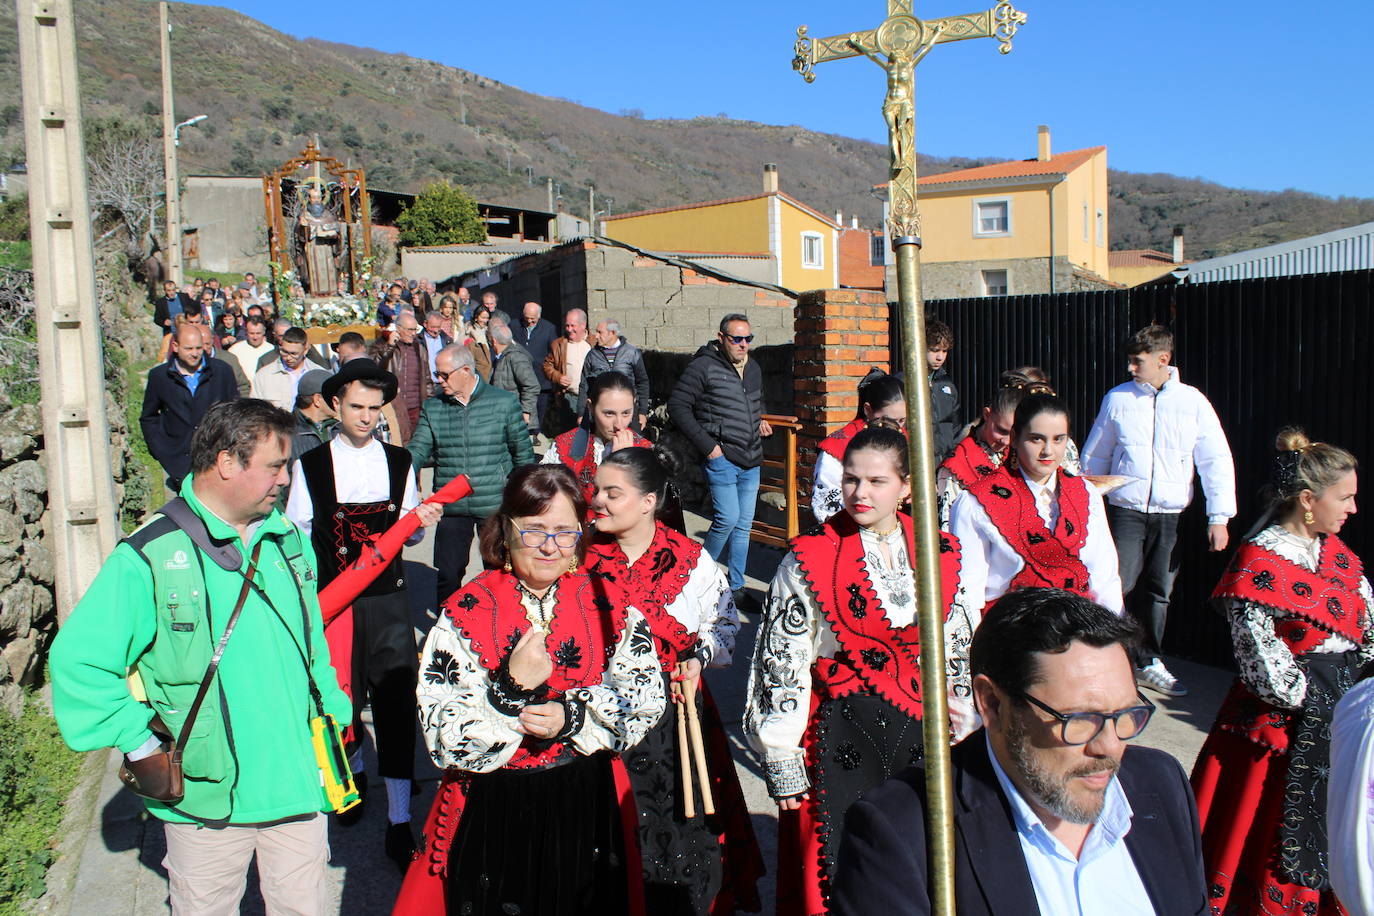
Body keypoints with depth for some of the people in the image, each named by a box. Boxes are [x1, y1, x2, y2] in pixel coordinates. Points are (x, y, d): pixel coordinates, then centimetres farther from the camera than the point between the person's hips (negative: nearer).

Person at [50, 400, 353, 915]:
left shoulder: (290, 542, 5)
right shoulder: (149, 559, -14)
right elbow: (76, 660, -12)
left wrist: (333, 713, 13)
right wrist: (140, 745, -11)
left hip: (298, 783, 4)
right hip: (207, 798, -4)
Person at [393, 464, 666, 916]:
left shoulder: (606, 603, -4)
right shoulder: (466, 612, -9)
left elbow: (647, 696, -6)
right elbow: (442, 733, -13)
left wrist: (573, 717, -19)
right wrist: (510, 688, -28)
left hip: (588, 808, 2)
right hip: (493, 815, -1)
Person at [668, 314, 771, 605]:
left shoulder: (754, 368, 13)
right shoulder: (704, 366, -9)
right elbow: (677, 405, -11)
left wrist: (761, 420, 10)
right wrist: (707, 445, -14)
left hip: (751, 460, 7)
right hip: (721, 457, -7)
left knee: (744, 525, 9)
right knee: (728, 518, -14)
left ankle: (736, 587, 20)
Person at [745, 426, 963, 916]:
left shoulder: (941, 554, 2)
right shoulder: (810, 560, -9)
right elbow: (781, 663, -7)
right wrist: (782, 763, -7)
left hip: (921, 730, 4)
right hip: (839, 738, -3)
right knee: (834, 873, 4)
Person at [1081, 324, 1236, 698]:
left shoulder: (1193, 401, 2)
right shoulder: (1117, 398, 4)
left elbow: (1216, 460, 4)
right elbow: (1095, 456, 11)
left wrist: (1219, 517, -2)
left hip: (1172, 514, 1)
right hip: (1125, 509, -1)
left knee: (1158, 591, 10)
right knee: (1119, 585, -9)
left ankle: (1147, 663, 25)